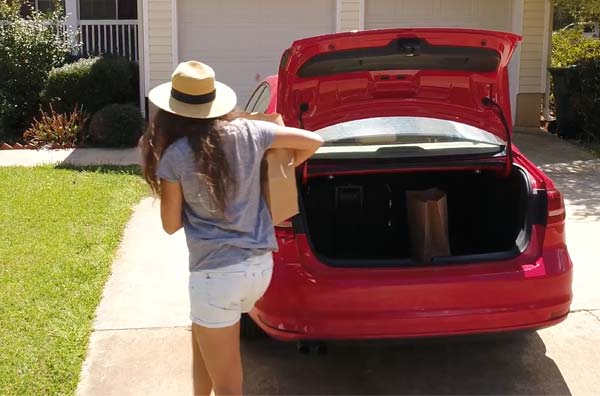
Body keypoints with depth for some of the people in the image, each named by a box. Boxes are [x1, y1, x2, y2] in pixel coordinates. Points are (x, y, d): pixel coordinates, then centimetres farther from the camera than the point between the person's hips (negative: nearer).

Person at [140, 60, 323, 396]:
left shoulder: (175, 156, -11)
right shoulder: (248, 133, -1)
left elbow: (171, 224, -1)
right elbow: (313, 141, 6)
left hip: (218, 275, -6)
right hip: (261, 265, 6)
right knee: (203, 342, 31)